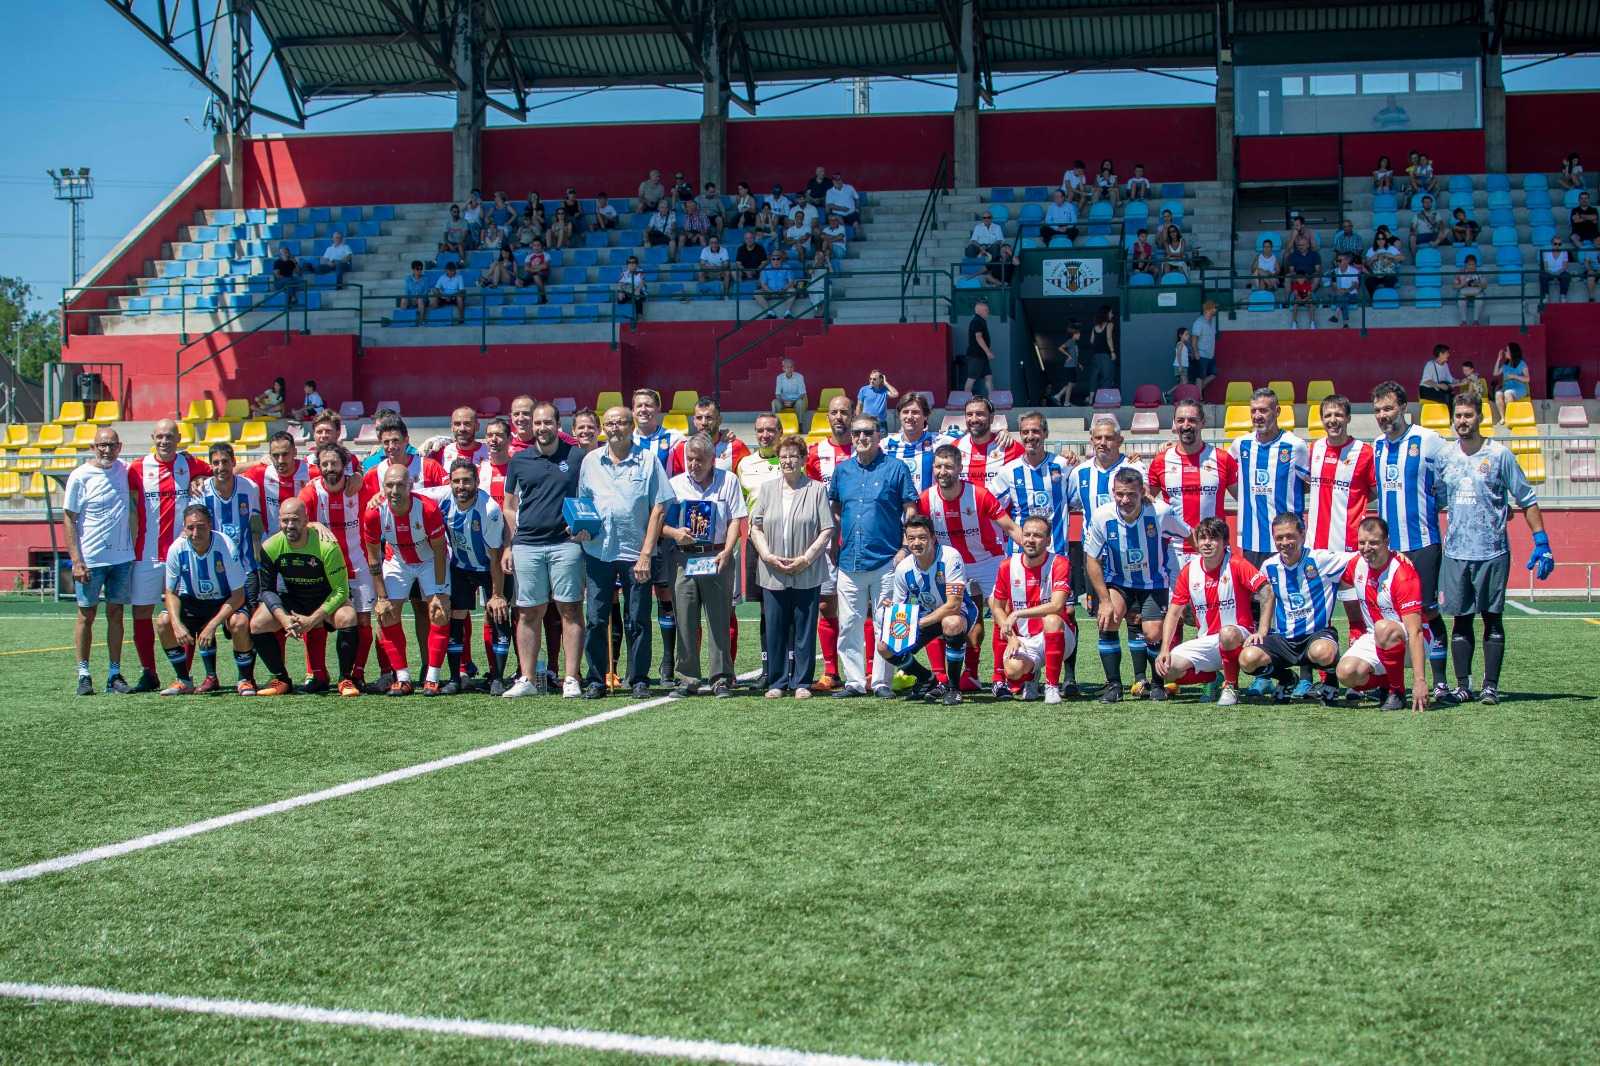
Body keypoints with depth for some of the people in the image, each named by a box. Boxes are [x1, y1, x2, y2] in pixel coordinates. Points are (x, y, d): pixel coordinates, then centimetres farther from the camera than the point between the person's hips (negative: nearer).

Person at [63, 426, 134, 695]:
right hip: (90, 559, -3)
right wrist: (76, 560, -11)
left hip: (122, 557, 4)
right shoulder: (80, 476, -5)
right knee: (87, 614, 2)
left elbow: (133, 509, 18)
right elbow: (68, 519, -5)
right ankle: (84, 675, 8)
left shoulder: (124, 470, 6)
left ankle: (115, 673, 11)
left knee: (116, 613, 7)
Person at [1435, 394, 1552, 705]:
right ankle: (1463, 685, 10)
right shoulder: (1445, 456, 7)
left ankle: (1490, 686, 5)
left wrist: (1542, 543, -4)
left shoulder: (1500, 454, -3)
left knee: (1492, 618, 1)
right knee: (1460, 620, 5)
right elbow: (1437, 500, 17)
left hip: (1493, 551, -3)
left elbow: (1527, 499, 1)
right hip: (1456, 552, 3)